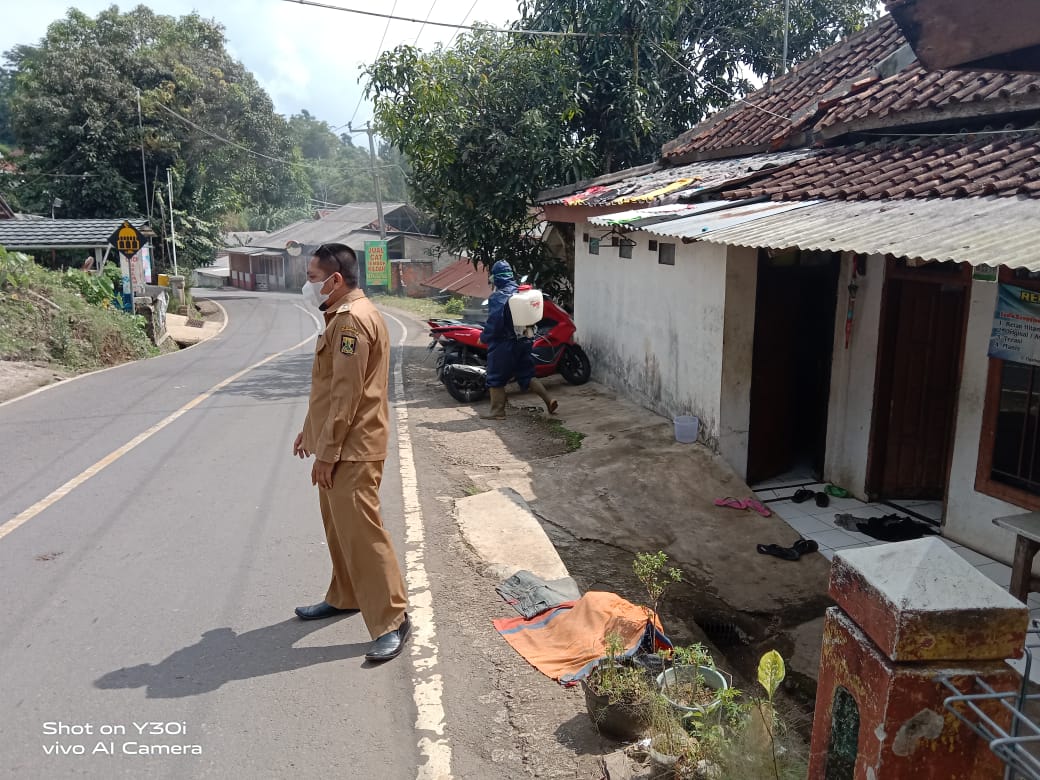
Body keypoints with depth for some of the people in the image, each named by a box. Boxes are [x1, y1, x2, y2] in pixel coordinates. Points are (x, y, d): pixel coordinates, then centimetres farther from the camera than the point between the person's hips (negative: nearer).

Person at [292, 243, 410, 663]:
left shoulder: (353, 319, -19)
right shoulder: (342, 316, 15)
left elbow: (347, 394, -23)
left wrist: (327, 453, -20)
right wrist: (311, 431, 24)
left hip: (351, 449, -11)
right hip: (337, 445, 11)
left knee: (361, 531, -8)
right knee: (338, 527, 20)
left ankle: (392, 618, 0)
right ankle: (345, 597, 35)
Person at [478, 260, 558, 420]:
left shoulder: (497, 297, -17)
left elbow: (494, 322, -21)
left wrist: (484, 337, -8)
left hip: (503, 344, -7)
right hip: (524, 341, 7)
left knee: (496, 379, 6)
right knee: (526, 375, 15)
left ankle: (498, 410, 11)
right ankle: (548, 400, 7)